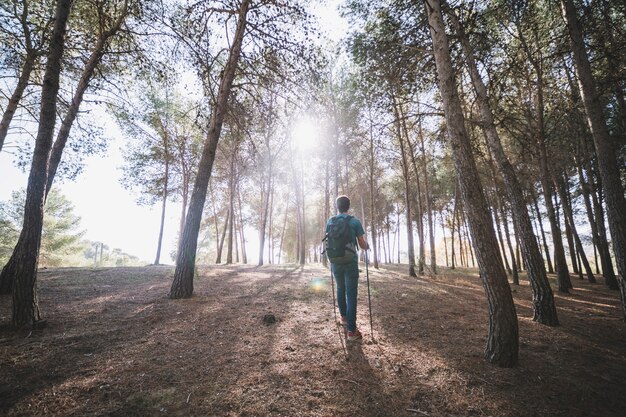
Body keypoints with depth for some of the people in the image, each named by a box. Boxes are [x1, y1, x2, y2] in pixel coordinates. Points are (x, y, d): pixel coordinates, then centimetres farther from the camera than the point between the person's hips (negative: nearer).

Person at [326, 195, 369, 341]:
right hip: (351, 262, -3)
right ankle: (351, 330, 4)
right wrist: (368, 246, 19)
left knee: (340, 289, 23)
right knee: (351, 294, 1)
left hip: (335, 262, 3)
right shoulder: (355, 221, -6)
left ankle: (344, 317, 36)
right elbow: (362, 245, -4)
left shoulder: (329, 222, 2)